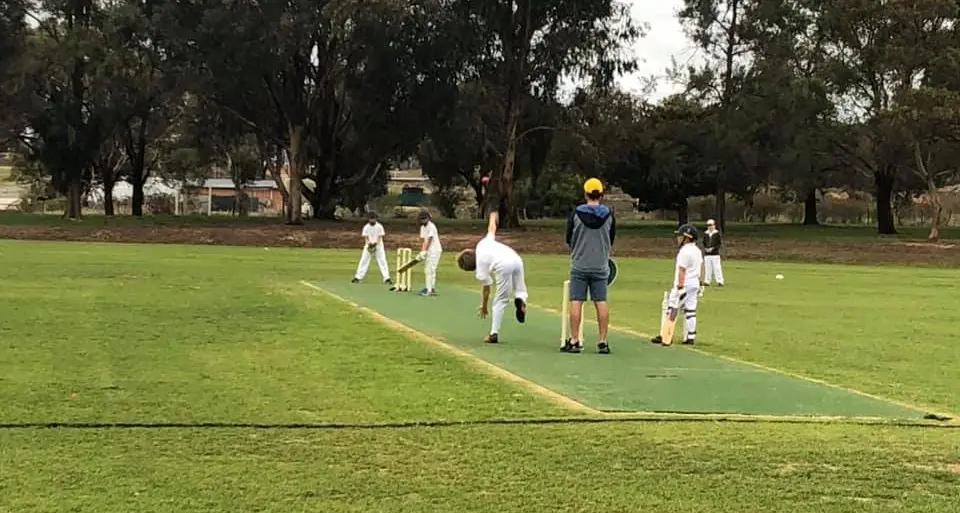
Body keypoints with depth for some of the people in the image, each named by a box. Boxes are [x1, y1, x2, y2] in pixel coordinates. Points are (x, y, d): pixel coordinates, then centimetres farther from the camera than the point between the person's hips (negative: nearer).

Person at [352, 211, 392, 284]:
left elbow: (380, 237, -10)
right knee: (363, 260, -1)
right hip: (368, 245, 1)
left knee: (382, 261, -9)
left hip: (378, 245, -1)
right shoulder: (366, 227, -5)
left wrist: (376, 244, -27)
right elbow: (365, 237, -7)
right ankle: (357, 277, 4)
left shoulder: (379, 226, -9)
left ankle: (387, 278, -8)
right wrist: (369, 244, -25)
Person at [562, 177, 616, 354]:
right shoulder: (609, 214, -1)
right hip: (601, 266, 2)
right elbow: (611, 240, 9)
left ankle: (574, 342, 0)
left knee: (576, 302, 1)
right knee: (601, 303, 5)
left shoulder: (576, 213, -6)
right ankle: (603, 342, 5)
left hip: (579, 265, -2)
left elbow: (568, 240, 3)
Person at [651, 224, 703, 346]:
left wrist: (680, 287, -21)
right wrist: (699, 282, 24)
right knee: (690, 311, 9)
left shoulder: (684, 251, -17)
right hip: (695, 284, 9)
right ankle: (690, 337, 9)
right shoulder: (697, 251, 12)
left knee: (672, 308, -4)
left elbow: (682, 271, -20)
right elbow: (701, 268, 18)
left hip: (684, 284, -9)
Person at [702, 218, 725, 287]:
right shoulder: (705, 233, 11)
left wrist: (713, 248, -14)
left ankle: (720, 281, -3)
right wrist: (705, 248, -1)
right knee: (707, 268, 5)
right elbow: (704, 243, 18)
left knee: (717, 267, -7)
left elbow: (720, 243, -4)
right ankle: (707, 281, 11)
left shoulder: (717, 233, -2)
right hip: (707, 254, 4)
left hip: (715, 253, -4)